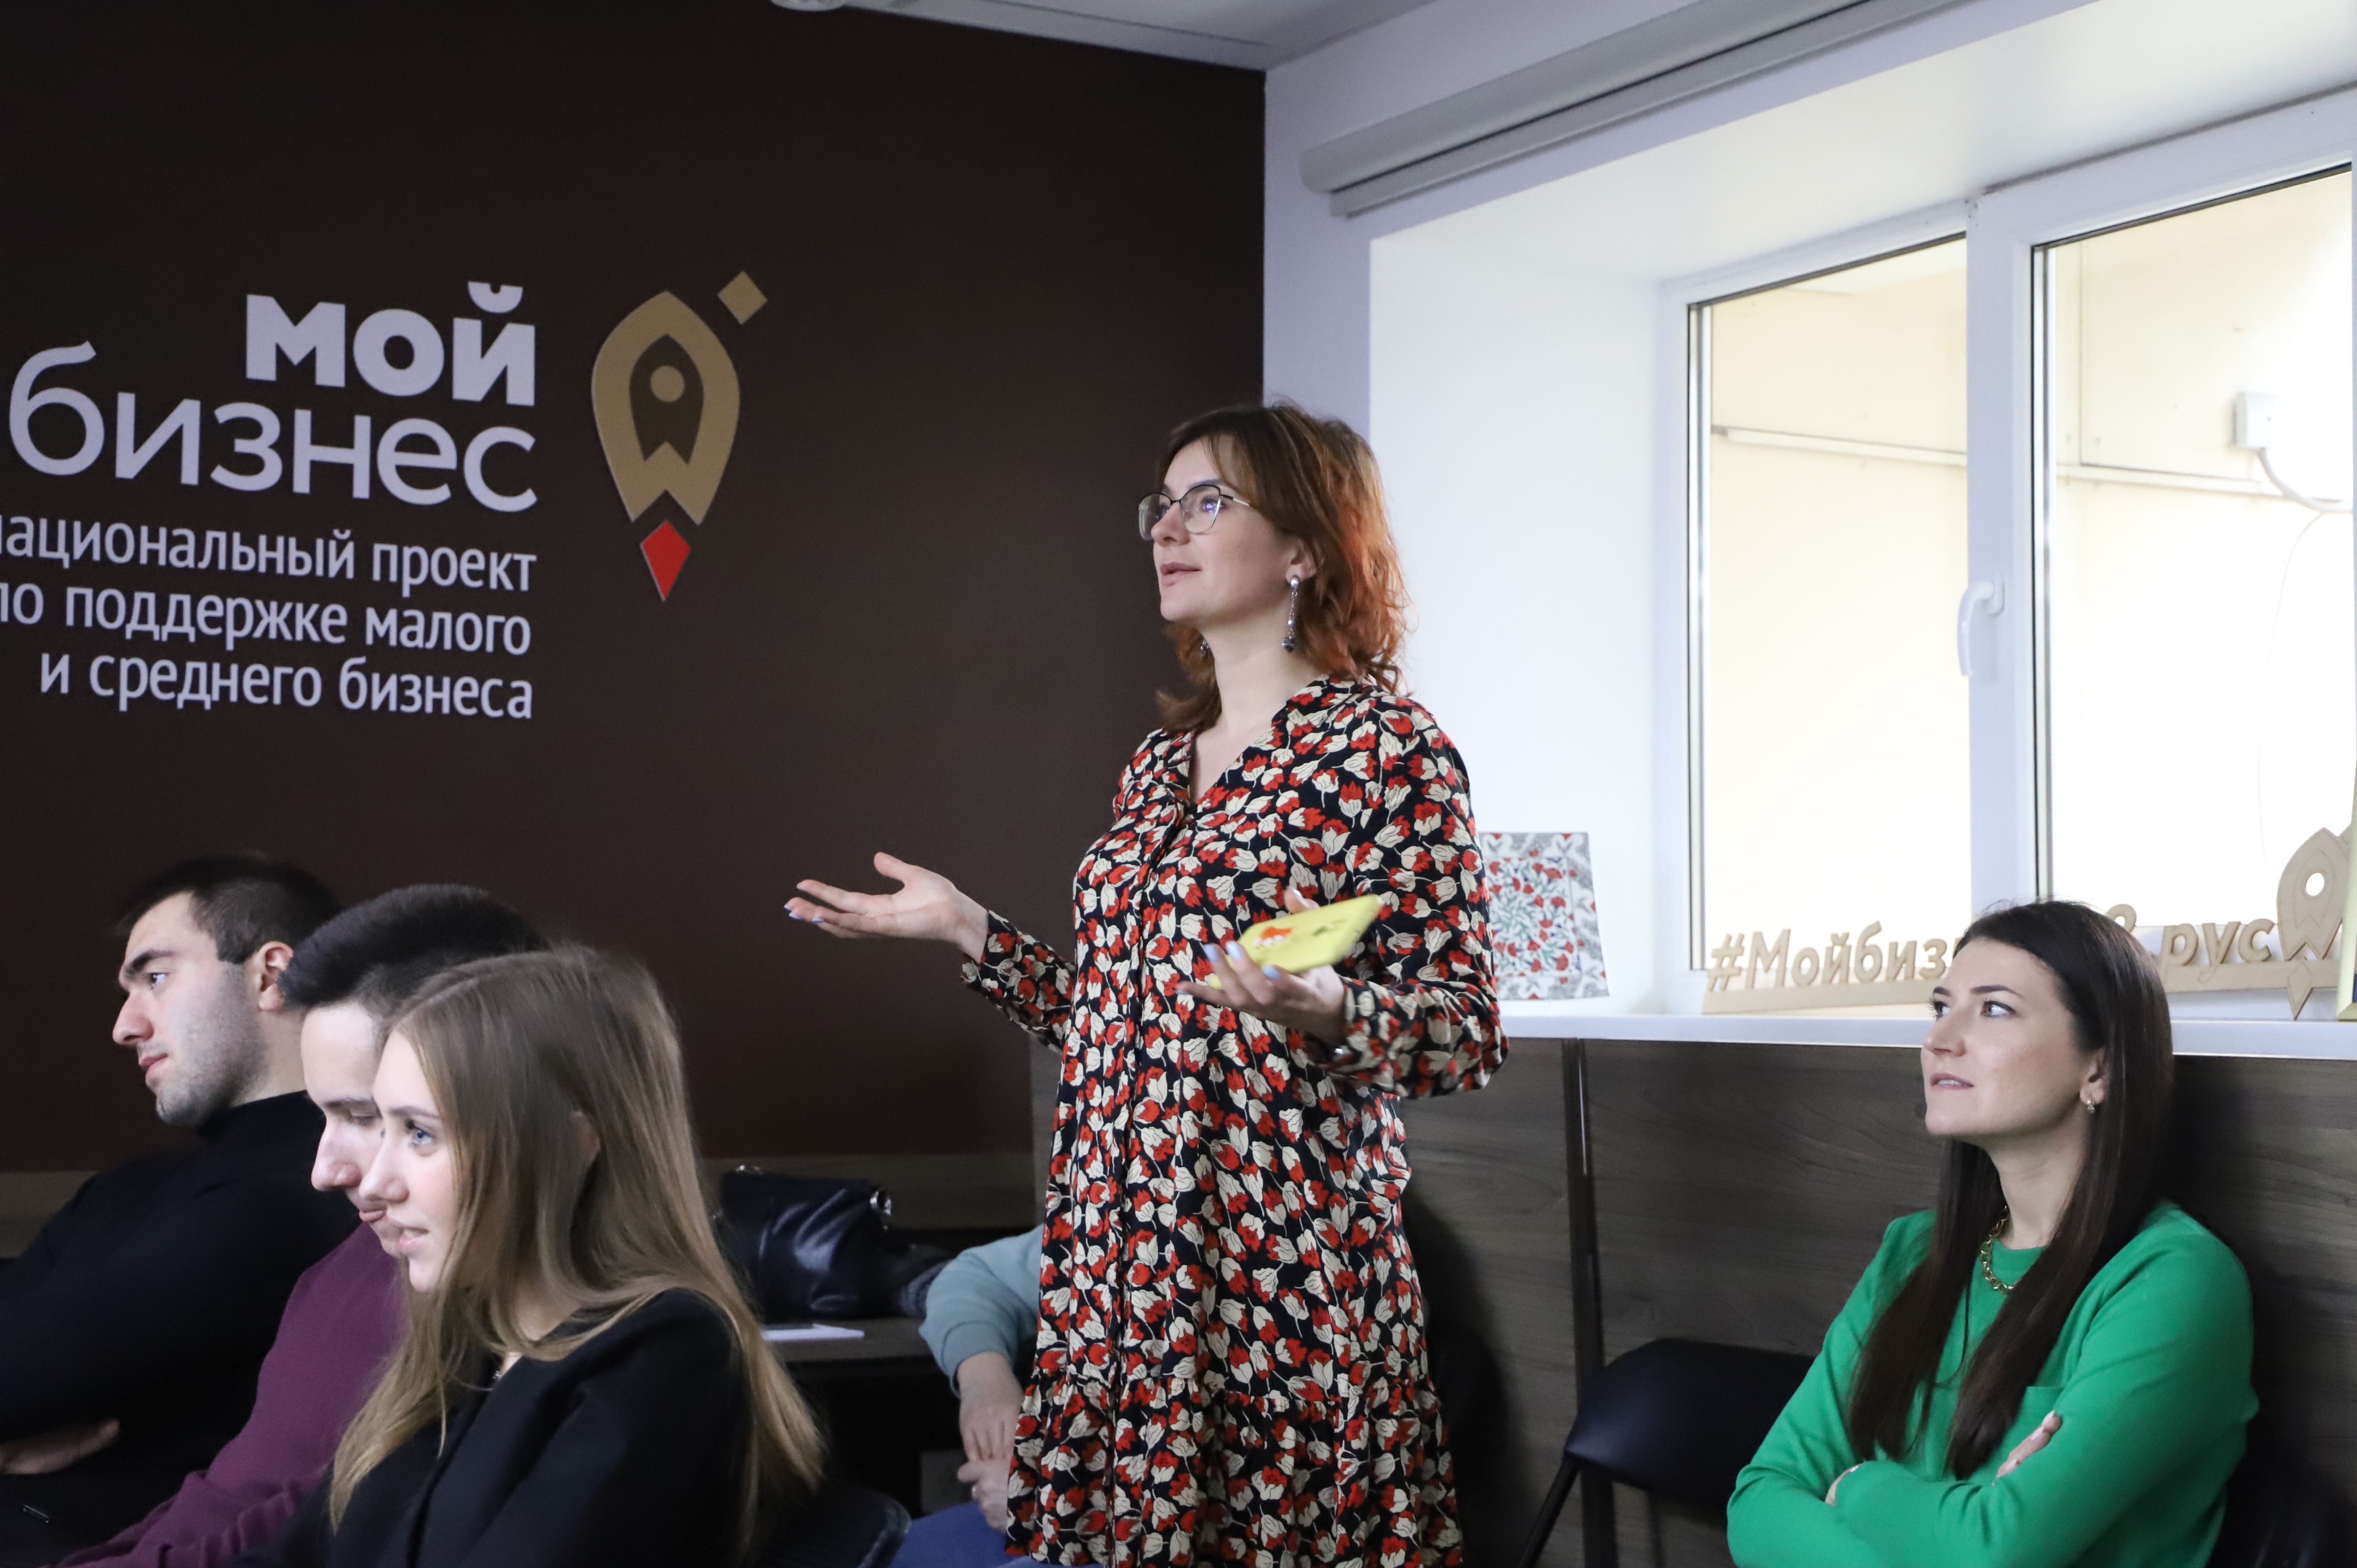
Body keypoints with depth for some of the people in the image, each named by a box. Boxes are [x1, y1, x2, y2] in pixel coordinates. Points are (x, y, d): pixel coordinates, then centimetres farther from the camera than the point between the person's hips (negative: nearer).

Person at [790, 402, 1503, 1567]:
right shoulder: (1161, 762, 16)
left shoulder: (1382, 742, -5)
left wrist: (1323, 1006, -26)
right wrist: (970, 933, 15)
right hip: (1116, 1269, 7)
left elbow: (1465, 1034, -8)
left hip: (1279, 1272, -6)